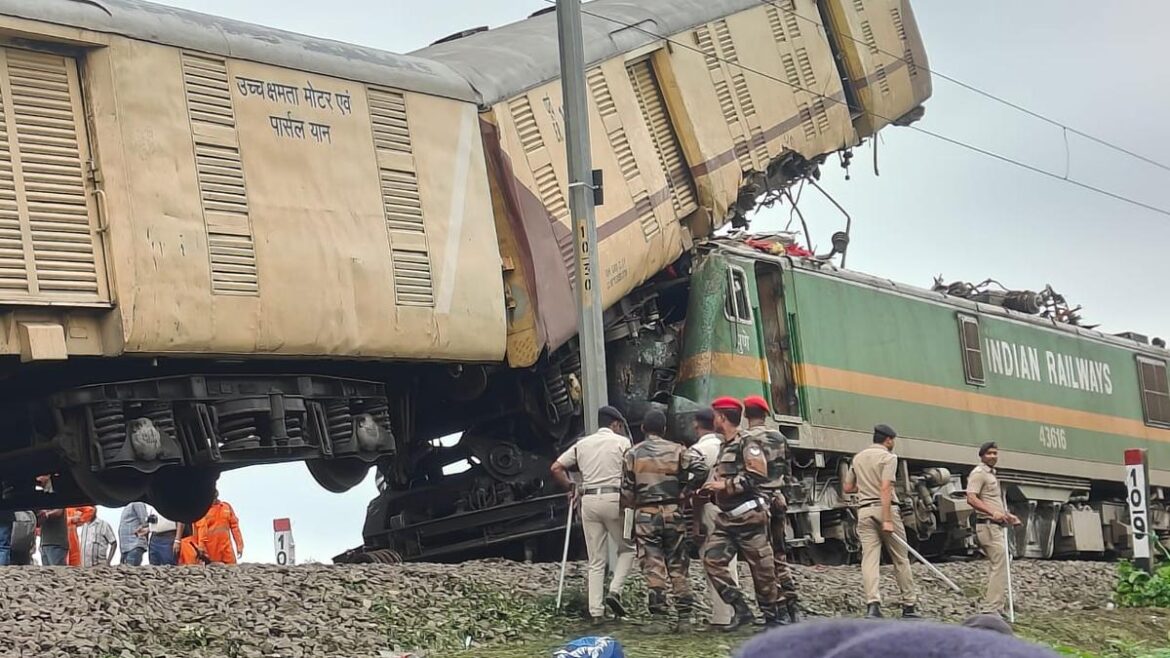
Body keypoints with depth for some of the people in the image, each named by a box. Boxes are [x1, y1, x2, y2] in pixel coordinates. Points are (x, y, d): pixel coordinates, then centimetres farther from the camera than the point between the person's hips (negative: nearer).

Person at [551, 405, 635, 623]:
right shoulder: (622, 442, 4)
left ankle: (596, 612, 2)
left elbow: (556, 468, 10)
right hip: (614, 499, -4)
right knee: (627, 548, 15)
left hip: (588, 500, 4)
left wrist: (570, 487, 20)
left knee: (596, 560, 7)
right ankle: (615, 590, -6)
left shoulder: (582, 444, 15)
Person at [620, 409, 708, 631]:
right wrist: (685, 492, 1)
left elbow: (626, 490, 0)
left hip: (645, 515, -1)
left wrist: (630, 505, 20)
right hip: (672, 512, 1)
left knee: (653, 567, -1)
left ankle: (658, 618, -6)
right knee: (678, 567, 7)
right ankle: (684, 618, 5)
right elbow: (700, 469, -11)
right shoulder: (677, 451, 2)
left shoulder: (632, 454, 2)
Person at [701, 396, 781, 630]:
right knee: (712, 559, -6)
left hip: (748, 516, -9)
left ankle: (771, 616, 10)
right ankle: (740, 609, -3)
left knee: (761, 567, -2)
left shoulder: (747, 443, -8)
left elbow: (758, 475, -19)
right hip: (727, 518, 9)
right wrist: (711, 490, 15)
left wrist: (726, 485, -17)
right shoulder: (725, 447, 20)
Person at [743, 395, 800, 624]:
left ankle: (779, 608, -5)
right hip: (778, 499, 6)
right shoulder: (780, 438, 9)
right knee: (780, 554, 14)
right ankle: (792, 606, 11)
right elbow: (787, 473, 14)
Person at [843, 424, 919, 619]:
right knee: (901, 559, 7)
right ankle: (909, 605, 11)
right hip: (885, 508, -4)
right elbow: (885, 488, -16)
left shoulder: (858, 458, 14)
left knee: (869, 558, -5)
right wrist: (887, 520, -21)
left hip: (864, 510, 4)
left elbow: (848, 487, 19)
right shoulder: (888, 457, -4)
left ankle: (872, 603, -22)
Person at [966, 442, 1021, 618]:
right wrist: (993, 513, -33)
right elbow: (971, 498, -23)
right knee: (1000, 566, -14)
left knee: (996, 567, 13)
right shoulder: (978, 473, -10)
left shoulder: (992, 474, 22)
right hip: (987, 525, -10)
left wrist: (1007, 515, 24)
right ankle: (992, 608, -15)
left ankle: (995, 609, 18)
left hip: (997, 526, 10)